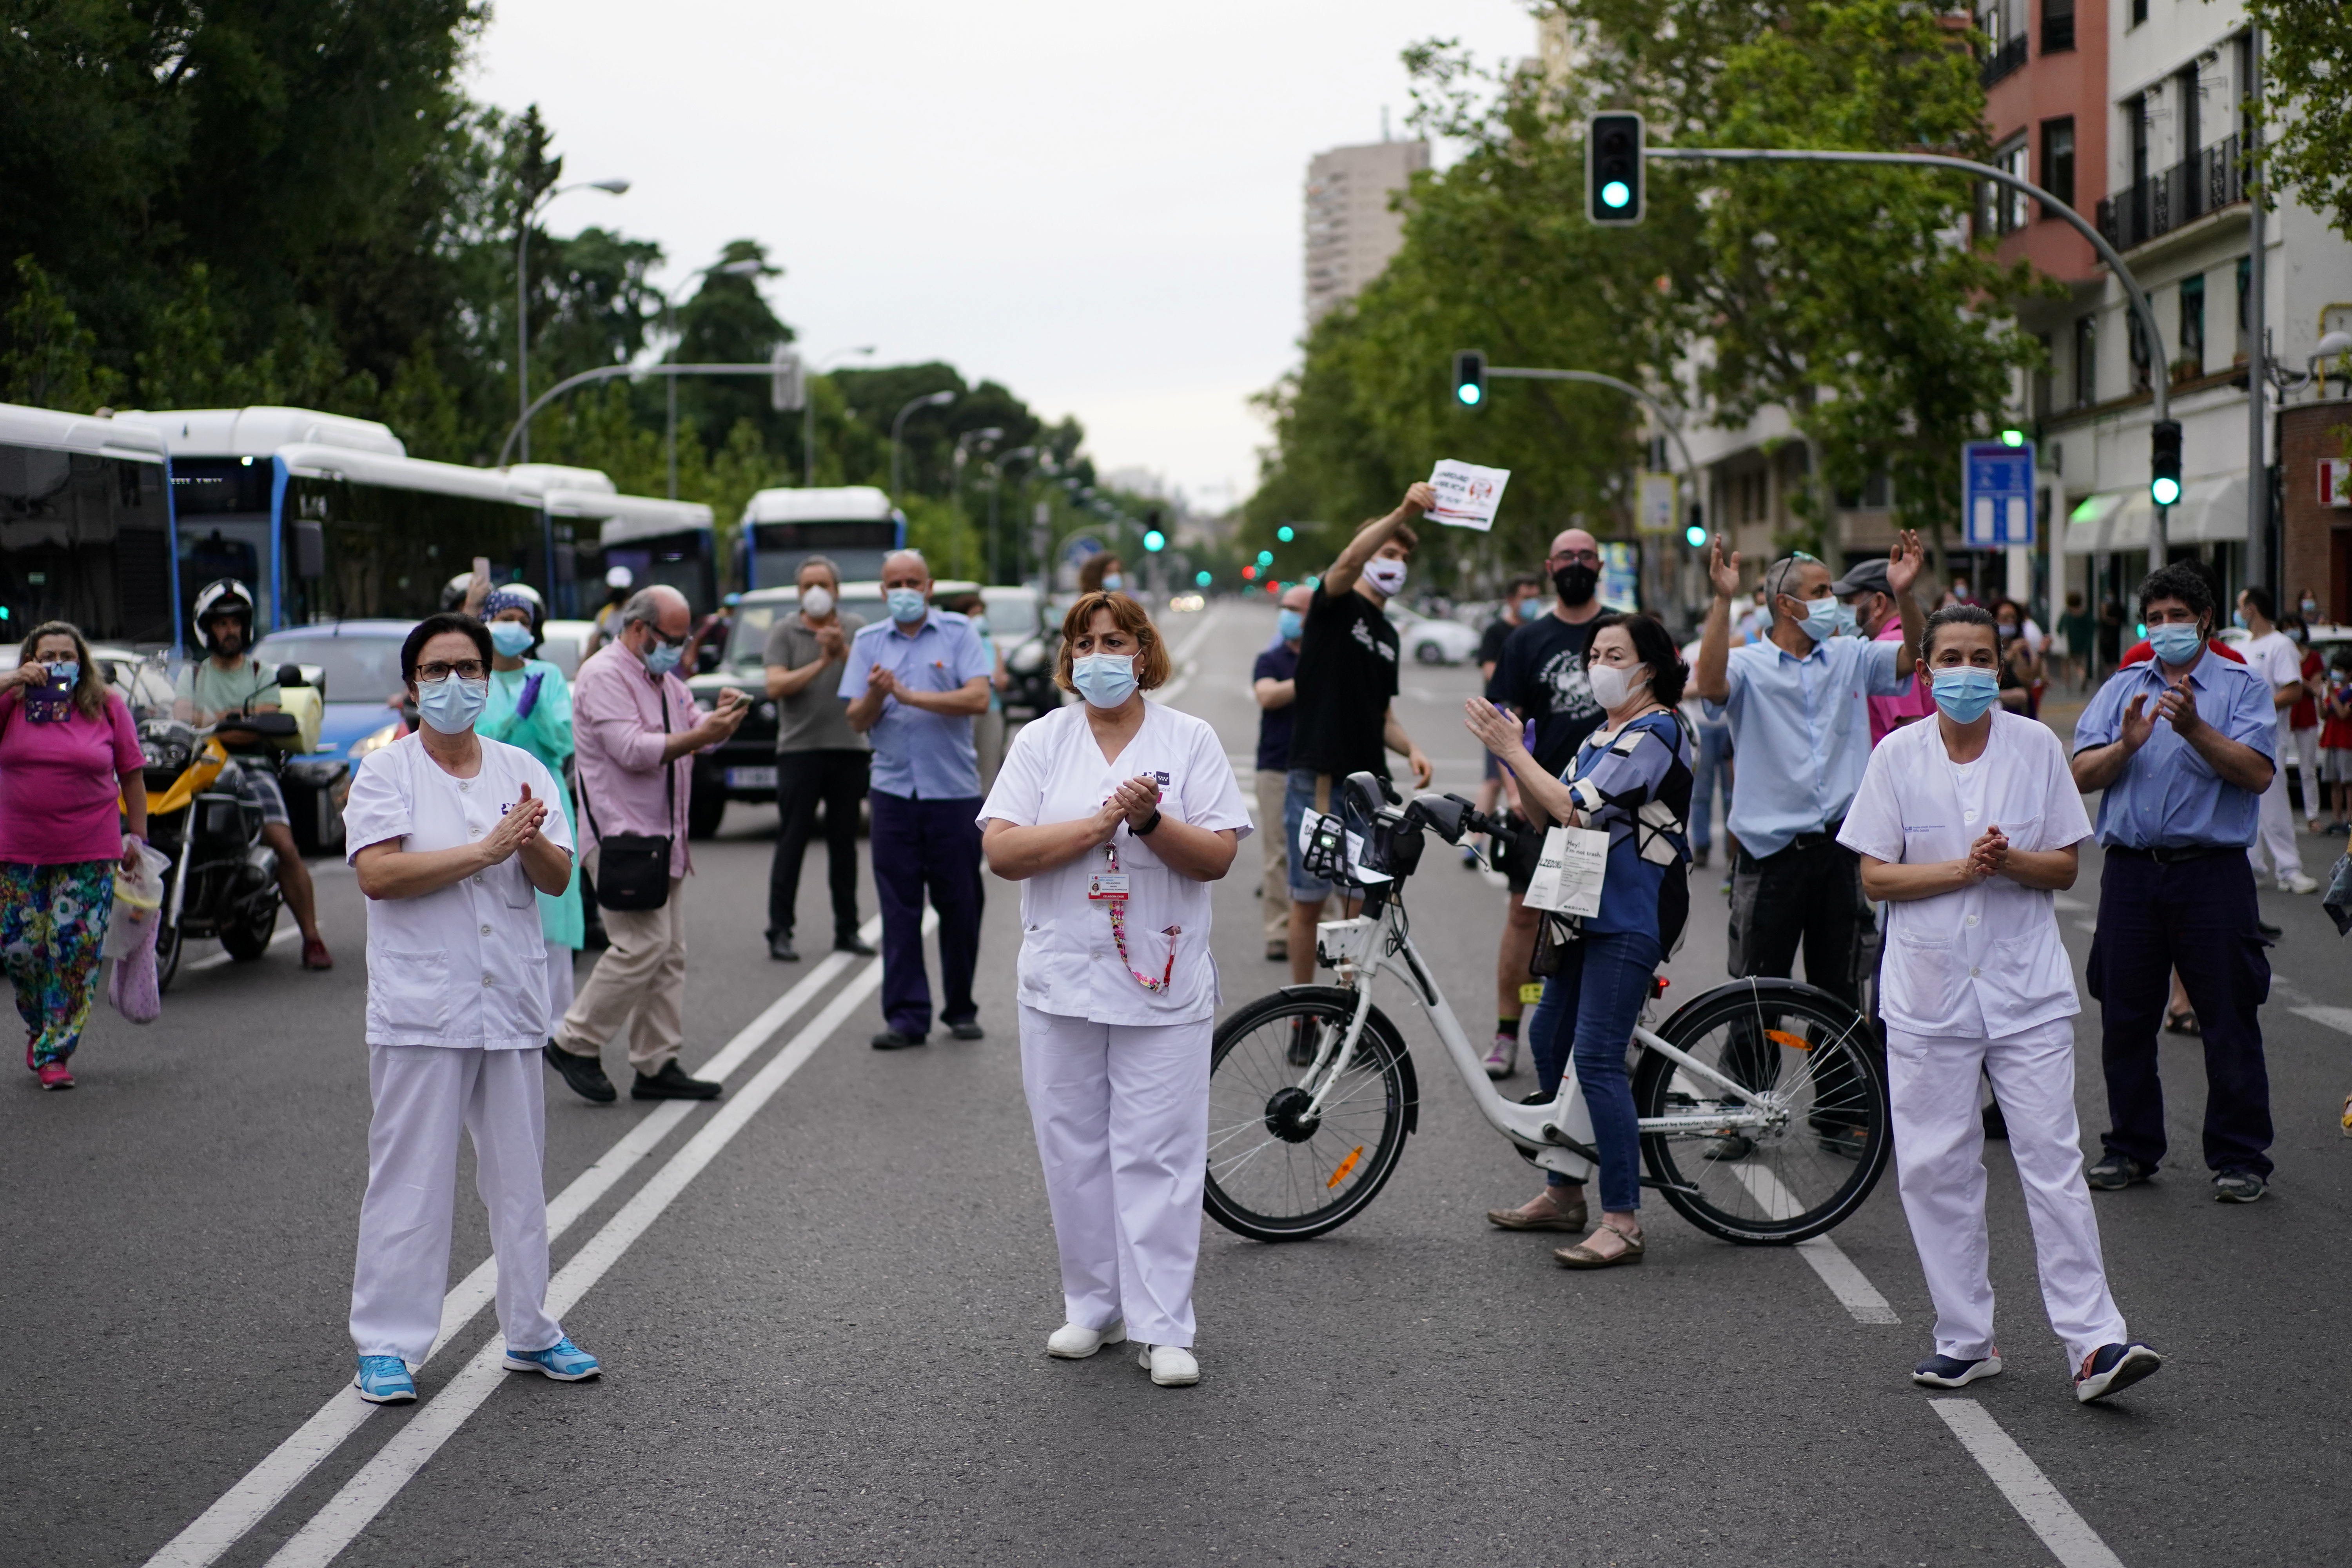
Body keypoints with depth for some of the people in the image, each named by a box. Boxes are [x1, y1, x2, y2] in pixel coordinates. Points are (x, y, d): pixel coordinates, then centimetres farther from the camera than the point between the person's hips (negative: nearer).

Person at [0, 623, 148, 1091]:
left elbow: (132, 775, 9)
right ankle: (38, 1027, 28)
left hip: (89, 854, -1)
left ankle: (55, 1052, 4)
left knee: (75, 951, -5)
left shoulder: (107, 708, 4)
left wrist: (137, 834, 6)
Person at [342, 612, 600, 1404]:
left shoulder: (524, 771, 11)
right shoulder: (385, 772, -1)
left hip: (511, 1006, 4)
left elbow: (558, 879, 3)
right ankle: (386, 1344, 4)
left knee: (519, 1175, 11)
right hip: (420, 1010, -4)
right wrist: (485, 849, -17)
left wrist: (532, 842, -20)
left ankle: (531, 1332, 21)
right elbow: (377, 873, -16)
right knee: (410, 1180, -3)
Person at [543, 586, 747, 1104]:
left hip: (662, 836, 10)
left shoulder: (666, 680, 20)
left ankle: (658, 1066, 10)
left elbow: (693, 728, 21)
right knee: (643, 944, -15)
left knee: (669, 953, 6)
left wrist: (720, 717, -1)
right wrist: (701, 736, -22)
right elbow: (632, 749, -20)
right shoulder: (604, 674, -10)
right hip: (620, 833, -10)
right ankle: (574, 1044, -3)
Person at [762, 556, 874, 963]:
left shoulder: (856, 628, 7)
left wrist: (842, 651, -19)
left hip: (849, 748, 2)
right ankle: (780, 931, 0)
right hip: (799, 748, -2)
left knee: (844, 842, 9)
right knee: (792, 843, -3)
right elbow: (775, 686, -10)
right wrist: (822, 663, -14)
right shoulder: (784, 632, 2)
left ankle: (847, 929, 15)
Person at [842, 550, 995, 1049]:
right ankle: (906, 1017, 2)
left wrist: (910, 696, -16)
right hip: (894, 791, 2)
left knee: (960, 904, 3)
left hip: (955, 789, -2)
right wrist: (876, 694, -17)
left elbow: (978, 699, -12)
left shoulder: (958, 633, 2)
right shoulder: (869, 642, 10)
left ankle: (961, 1009, 17)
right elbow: (857, 721, 5)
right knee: (899, 908, -1)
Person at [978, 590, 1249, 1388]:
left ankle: (1163, 1328, 2)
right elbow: (1003, 851, -6)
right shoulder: (1042, 741, 6)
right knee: (1074, 1153, 7)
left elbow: (1218, 856, -4)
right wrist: (1103, 821, -13)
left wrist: (1150, 821, -20)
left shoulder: (1189, 740, 3)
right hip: (1062, 983, 2)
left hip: (1162, 988, -2)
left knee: (1157, 1157, -3)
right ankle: (1092, 1308, 20)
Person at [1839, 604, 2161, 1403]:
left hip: (2027, 986, -1)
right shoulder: (1898, 756, 1)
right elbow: (1875, 876, -2)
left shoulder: (2036, 746, 2)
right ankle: (1965, 1339, 14)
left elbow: (2065, 866, 3)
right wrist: (1961, 869, -15)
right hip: (1928, 990, 1)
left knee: (2053, 1160, -5)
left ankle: (2094, 1341, -6)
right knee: (1935, 1170, 3)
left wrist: (2008, 861, -17)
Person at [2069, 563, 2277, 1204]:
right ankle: (2131, 1148, 21)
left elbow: (2257, 773, -11)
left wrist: (2194, 729, -22)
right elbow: (2082, 776, 3)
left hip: (2212, 870, -3)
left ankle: (2241, 1157, 9)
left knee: (2229, 1018, 0)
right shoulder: (2122, 688, 13)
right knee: (2124, 1017, 8)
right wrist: (2126, 745, -16)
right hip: (2131, 869, 3)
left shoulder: (2242, 687, 4)